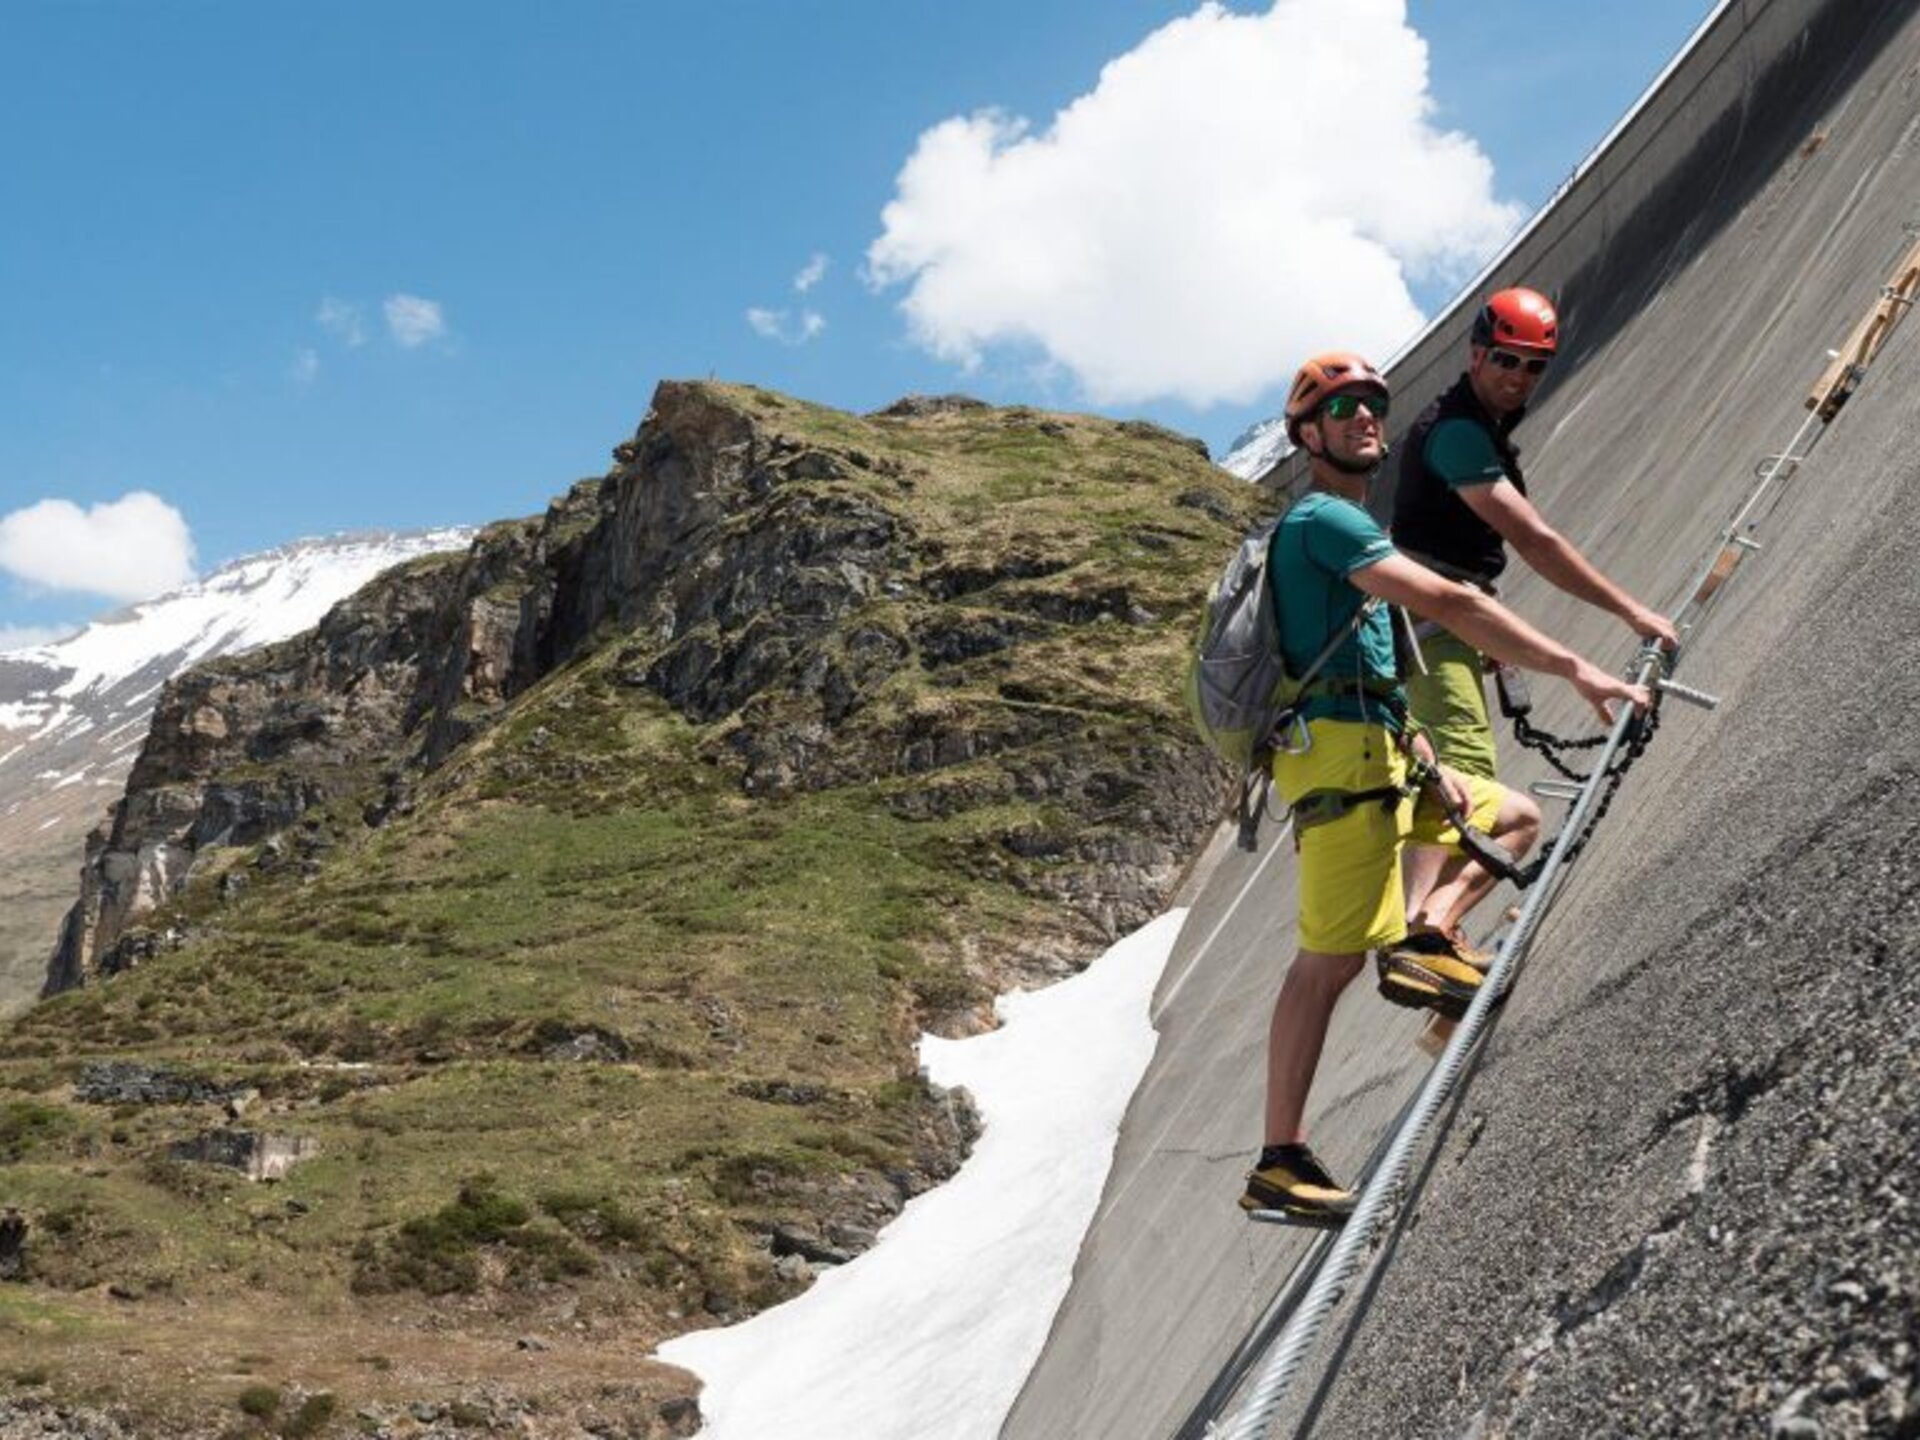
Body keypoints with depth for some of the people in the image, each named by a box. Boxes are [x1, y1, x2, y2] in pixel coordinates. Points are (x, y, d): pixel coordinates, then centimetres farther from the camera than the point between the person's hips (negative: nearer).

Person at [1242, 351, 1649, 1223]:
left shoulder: (1342, 527, 23)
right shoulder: (1322, 518, -9)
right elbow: (1447, 603, -20)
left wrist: (1430, 765, 7)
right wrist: (1578, 671, -22)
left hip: (1382, 756, 10)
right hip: (1339, 755, -10)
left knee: (1516, 820, 21)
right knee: (1333, 956, -12)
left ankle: (1423, 944, 0)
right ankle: (1279, 1163, -11)